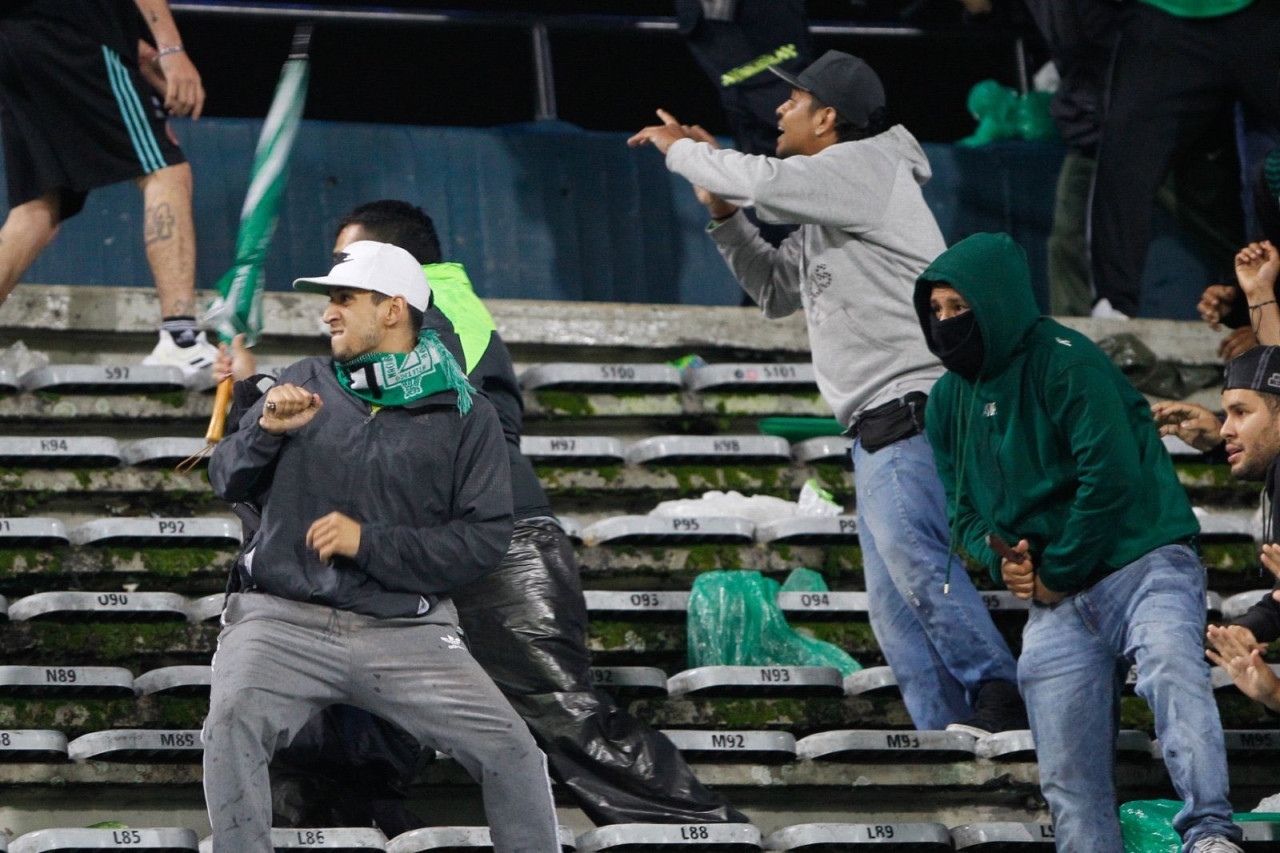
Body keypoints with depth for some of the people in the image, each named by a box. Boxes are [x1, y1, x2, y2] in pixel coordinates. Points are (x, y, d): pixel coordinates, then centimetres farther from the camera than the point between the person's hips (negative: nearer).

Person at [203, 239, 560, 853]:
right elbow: (227, 481, 14)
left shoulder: (465, 416, 6)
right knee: (234, 722, -29)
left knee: (511, 750, -14)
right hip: (282, 619, 1)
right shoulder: (306, 384, 15)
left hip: (404, 632, -1)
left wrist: (368, 543, -12)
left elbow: (484, 541, -2)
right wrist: (267, 429, -7)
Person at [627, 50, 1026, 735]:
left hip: (914, 406, -11)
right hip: (877, 433, 11)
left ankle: (998, 699, -28)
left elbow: (763, 182, -16)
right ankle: (948, 730, 0)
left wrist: (681, 148, 2)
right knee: (891, 600, 4)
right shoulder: (820, 218, 26)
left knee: (909, 554, -25)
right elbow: (775, 291, 33)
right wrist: (722, 211, 21)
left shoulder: (867, 166, -4)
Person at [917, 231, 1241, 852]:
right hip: (1055, 606, 7)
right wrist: (1001, 561, -2)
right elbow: (963, 513, 21)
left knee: (1169, 664, -36)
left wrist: (1056, 573, -10)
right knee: (1070, 779, 0)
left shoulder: (1064, 361, -9)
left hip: (1144, 566, -7)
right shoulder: (949, 402, 13)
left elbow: (1111, 476, -17)